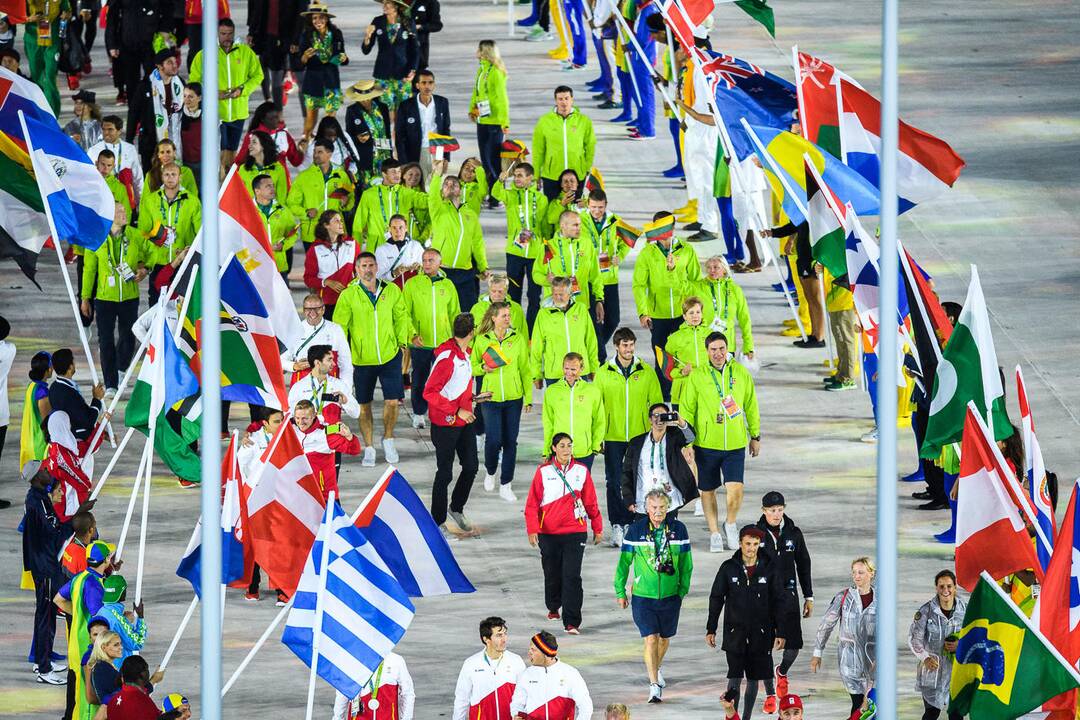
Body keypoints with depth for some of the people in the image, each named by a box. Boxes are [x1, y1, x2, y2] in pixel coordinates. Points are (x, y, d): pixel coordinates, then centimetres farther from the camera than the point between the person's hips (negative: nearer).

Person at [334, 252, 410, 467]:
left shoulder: (391, 291, 0)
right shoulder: (348, 295, -7)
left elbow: (401, 317, 12)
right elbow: (339, 326, -5)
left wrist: (402, 341, 7)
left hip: (389, 356, 1)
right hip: (361, 359, -1)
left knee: (392, 401, -4)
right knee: (364, 406, 7)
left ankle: (388, 439, 21)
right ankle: (369, 448, 22)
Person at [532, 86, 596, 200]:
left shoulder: (584, 121, 0)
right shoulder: (544, 121, -1)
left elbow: (590, 148, 9)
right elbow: (538, 151, 4)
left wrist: (587, 169, 6)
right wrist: (536, 175, 4)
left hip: (577, 176, 0)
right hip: (551, 177, 0)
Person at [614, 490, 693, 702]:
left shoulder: (678, 529, -3)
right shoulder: (635, 530, -7)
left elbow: (686, 563, 7)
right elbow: (623, 562, 2)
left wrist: (683, 589, 7)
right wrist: (620, 592, 5)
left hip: (670, 595, 2)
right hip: (643, 595, -2)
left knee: (664, 638, 17)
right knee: (650, 639, -11)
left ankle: (656, 667, 45)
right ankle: (654, 685, -8)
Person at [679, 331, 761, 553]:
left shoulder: (741, 373, 1)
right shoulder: (697, 376, -6)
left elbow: (751, 406, 12)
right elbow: (686, 410, -2)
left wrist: (755, 436, 16)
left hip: (735, 445, 0)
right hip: (706, 444, 0)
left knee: (735, 488, -12)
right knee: (708, 491, 10)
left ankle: (731, 524, 16)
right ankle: (714, 533, 27)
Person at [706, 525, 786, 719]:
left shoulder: (769, 568, 0)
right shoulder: (728, 568, 0)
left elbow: (779, 601, 3)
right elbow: (716, 599, 5)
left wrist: (781, 632, -2)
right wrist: (711, 629, 2)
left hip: (760, 634, 1)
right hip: (735, 633, -1)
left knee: (753, 679, 7)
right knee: (734, 678, -7)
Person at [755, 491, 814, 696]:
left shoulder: (793, 533, 4)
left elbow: (804, 565, 12)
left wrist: (808, 597, 10)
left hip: (788, 594, 2)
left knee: (794, 644, -2)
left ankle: (782, 672, 31)